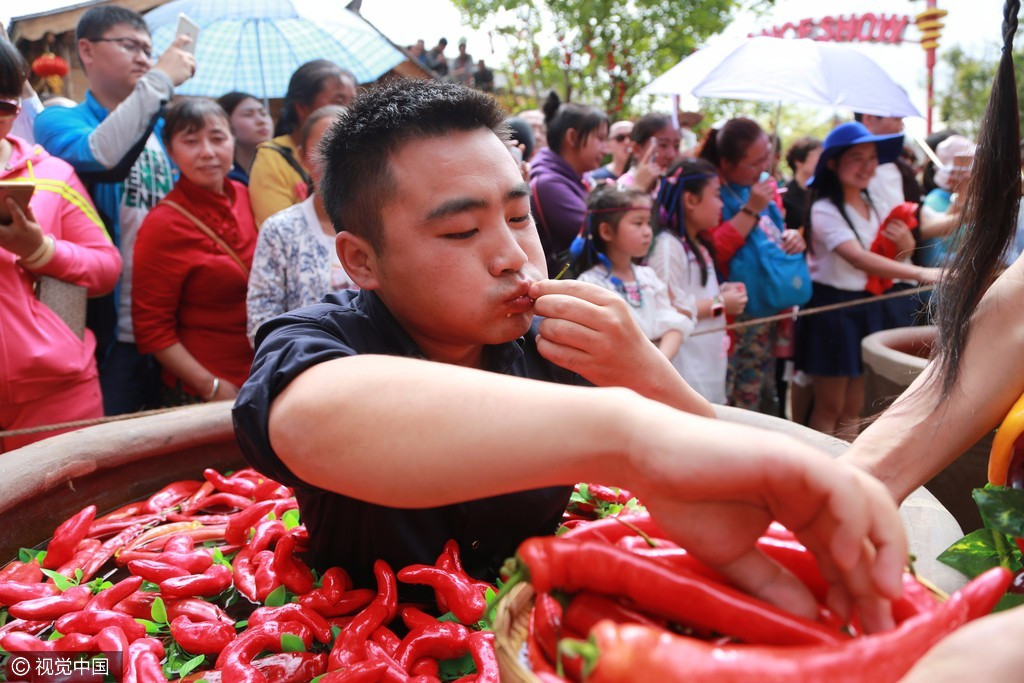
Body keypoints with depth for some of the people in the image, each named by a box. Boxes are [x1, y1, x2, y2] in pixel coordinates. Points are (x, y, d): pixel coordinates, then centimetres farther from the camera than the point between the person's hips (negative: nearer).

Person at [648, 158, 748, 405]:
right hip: (684, 365, -10)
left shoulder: (697, 245, 14)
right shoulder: (667, 246, -17)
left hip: (707, 360, 10)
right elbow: (667, 311, -24)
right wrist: (720, 304, -14)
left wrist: (721, 292, 6)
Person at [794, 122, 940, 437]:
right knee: (829, 409, -1)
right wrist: (920, 273, -37)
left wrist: (905, 243, -6)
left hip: (867, 307, 7)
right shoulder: (825, 210, -14)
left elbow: (889, 256, 17)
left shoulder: (871, 206, 10)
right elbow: (858, 258, -28)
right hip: (832, 307, -7)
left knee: (853, 410, 12)